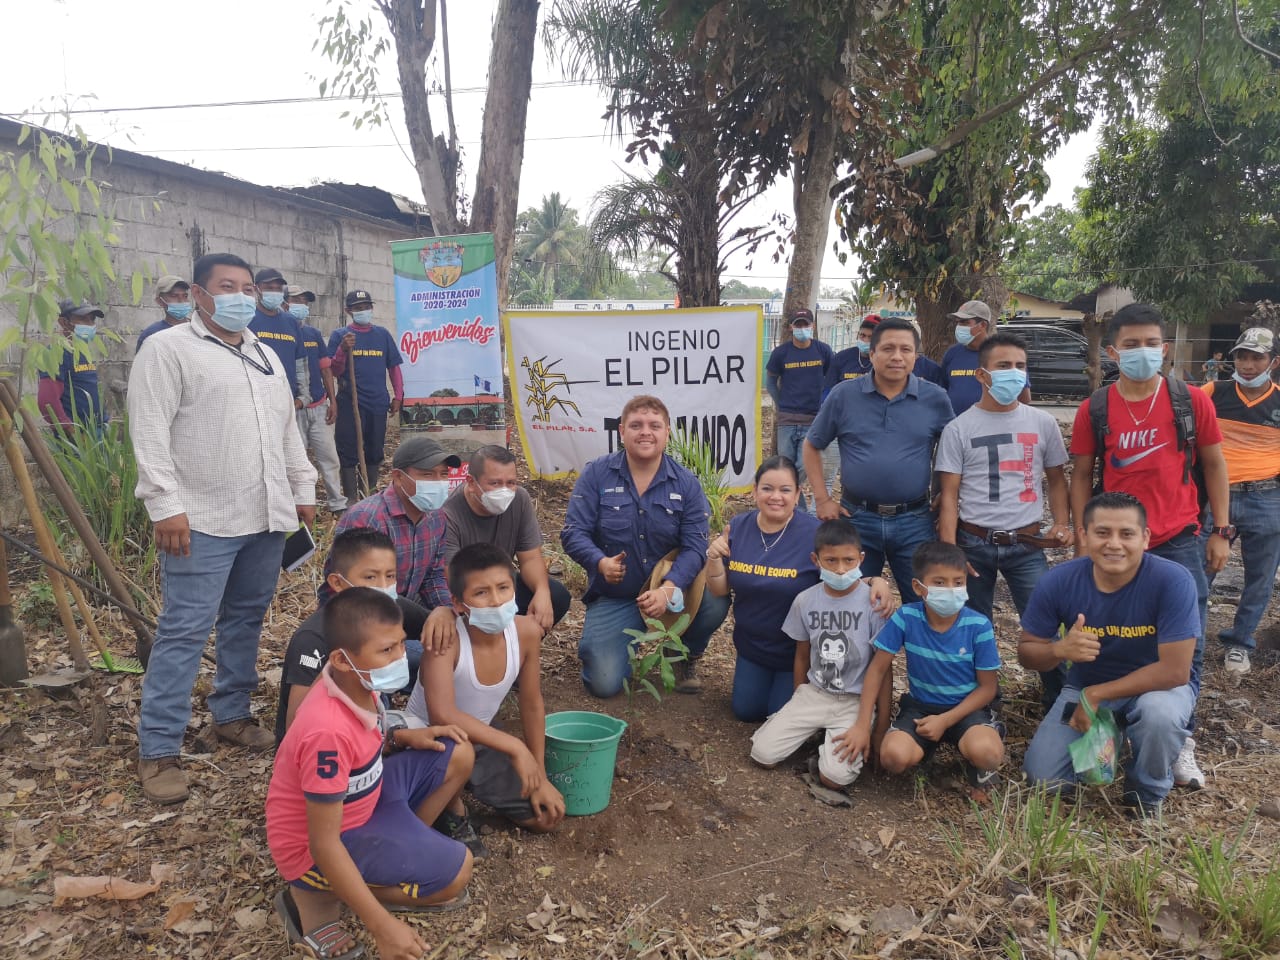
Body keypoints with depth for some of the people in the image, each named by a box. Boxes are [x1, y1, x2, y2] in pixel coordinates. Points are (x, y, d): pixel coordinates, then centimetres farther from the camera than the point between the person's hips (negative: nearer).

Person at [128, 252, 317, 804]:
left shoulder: (266, 356, 18)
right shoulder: (168, 349, -5)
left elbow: (287, 430, 22)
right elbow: (150, 432, -12)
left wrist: (303, 490, 18)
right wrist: (166, 505, -19)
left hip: (267, 517, 7)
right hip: (202, 521, -7)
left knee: (246, 620, 14)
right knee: (184, 631, -5)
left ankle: (232, 716, 29)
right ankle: (158, 751, 4)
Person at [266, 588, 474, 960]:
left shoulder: (359, 684, -9)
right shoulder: (330, 731, -35)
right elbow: (324, 843, -31)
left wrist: (403, 736, -6)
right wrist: (382, 924, -30)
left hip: (357, 803, 8)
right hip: (318, 850, -8)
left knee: (457, 756, 3)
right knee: (455, 872, -18)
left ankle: (404, 851, 11)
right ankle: (318, 897, -4)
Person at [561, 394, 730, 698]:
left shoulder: (686, 484, -5)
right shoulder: (596, 474, -7)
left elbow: (694, 546, -12)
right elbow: (574, 533, -10)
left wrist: (668, 590, -30)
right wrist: (601, 563, -32)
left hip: (673, 590, 1)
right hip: (613, 599, -1)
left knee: (715, 602, -29)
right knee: (604, 683, -15)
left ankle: (685, 657, 5)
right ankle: (597, 642, 24)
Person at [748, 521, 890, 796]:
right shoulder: (805, 600, -2)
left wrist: (881, 728, -6)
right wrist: (797, 709, 15)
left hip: (856, 700, -3)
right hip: (813, 693, 4)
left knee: (835, 777, -22)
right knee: (763, 754, -10)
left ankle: (847, 740, 10)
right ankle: (814, 731, 14)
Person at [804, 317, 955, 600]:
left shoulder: (936, 399, 0)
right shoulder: (844, 395, -2)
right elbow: (811, 447, 7)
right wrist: (823, 500, 1)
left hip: (914, 522, 0)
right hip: (857, 518, 0)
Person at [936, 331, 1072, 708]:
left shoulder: (1043, 424, 4)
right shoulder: (959, 429, -2)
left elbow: (1056, 479, 14)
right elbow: (949, 494, -3)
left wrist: (1062, 524, -2)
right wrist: (949, 550, -12)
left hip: (1027, 545, 1)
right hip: (973, 544, -1)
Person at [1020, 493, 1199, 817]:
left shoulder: (1172, 580, -28)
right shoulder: (1058, 581, -20)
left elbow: (1174, 671, -27)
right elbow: (1026, 652, -9)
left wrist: (1096, 695, -24)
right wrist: (1060, 649, -33)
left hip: (1157, 687, -2)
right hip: (1086, 688, 3)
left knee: (1159, 712, -37)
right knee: (1043, 776, -10)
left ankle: (1148, 792, -3)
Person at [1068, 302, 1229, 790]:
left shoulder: (1191, 401, -1)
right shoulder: (1094, 409, -1)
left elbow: (1213, 464, 6)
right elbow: (1081, 476, 4)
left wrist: (1220, 531, 3)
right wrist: (1082, 538, 0)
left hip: (1179, 543, 0)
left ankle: (1180, 740, 20)